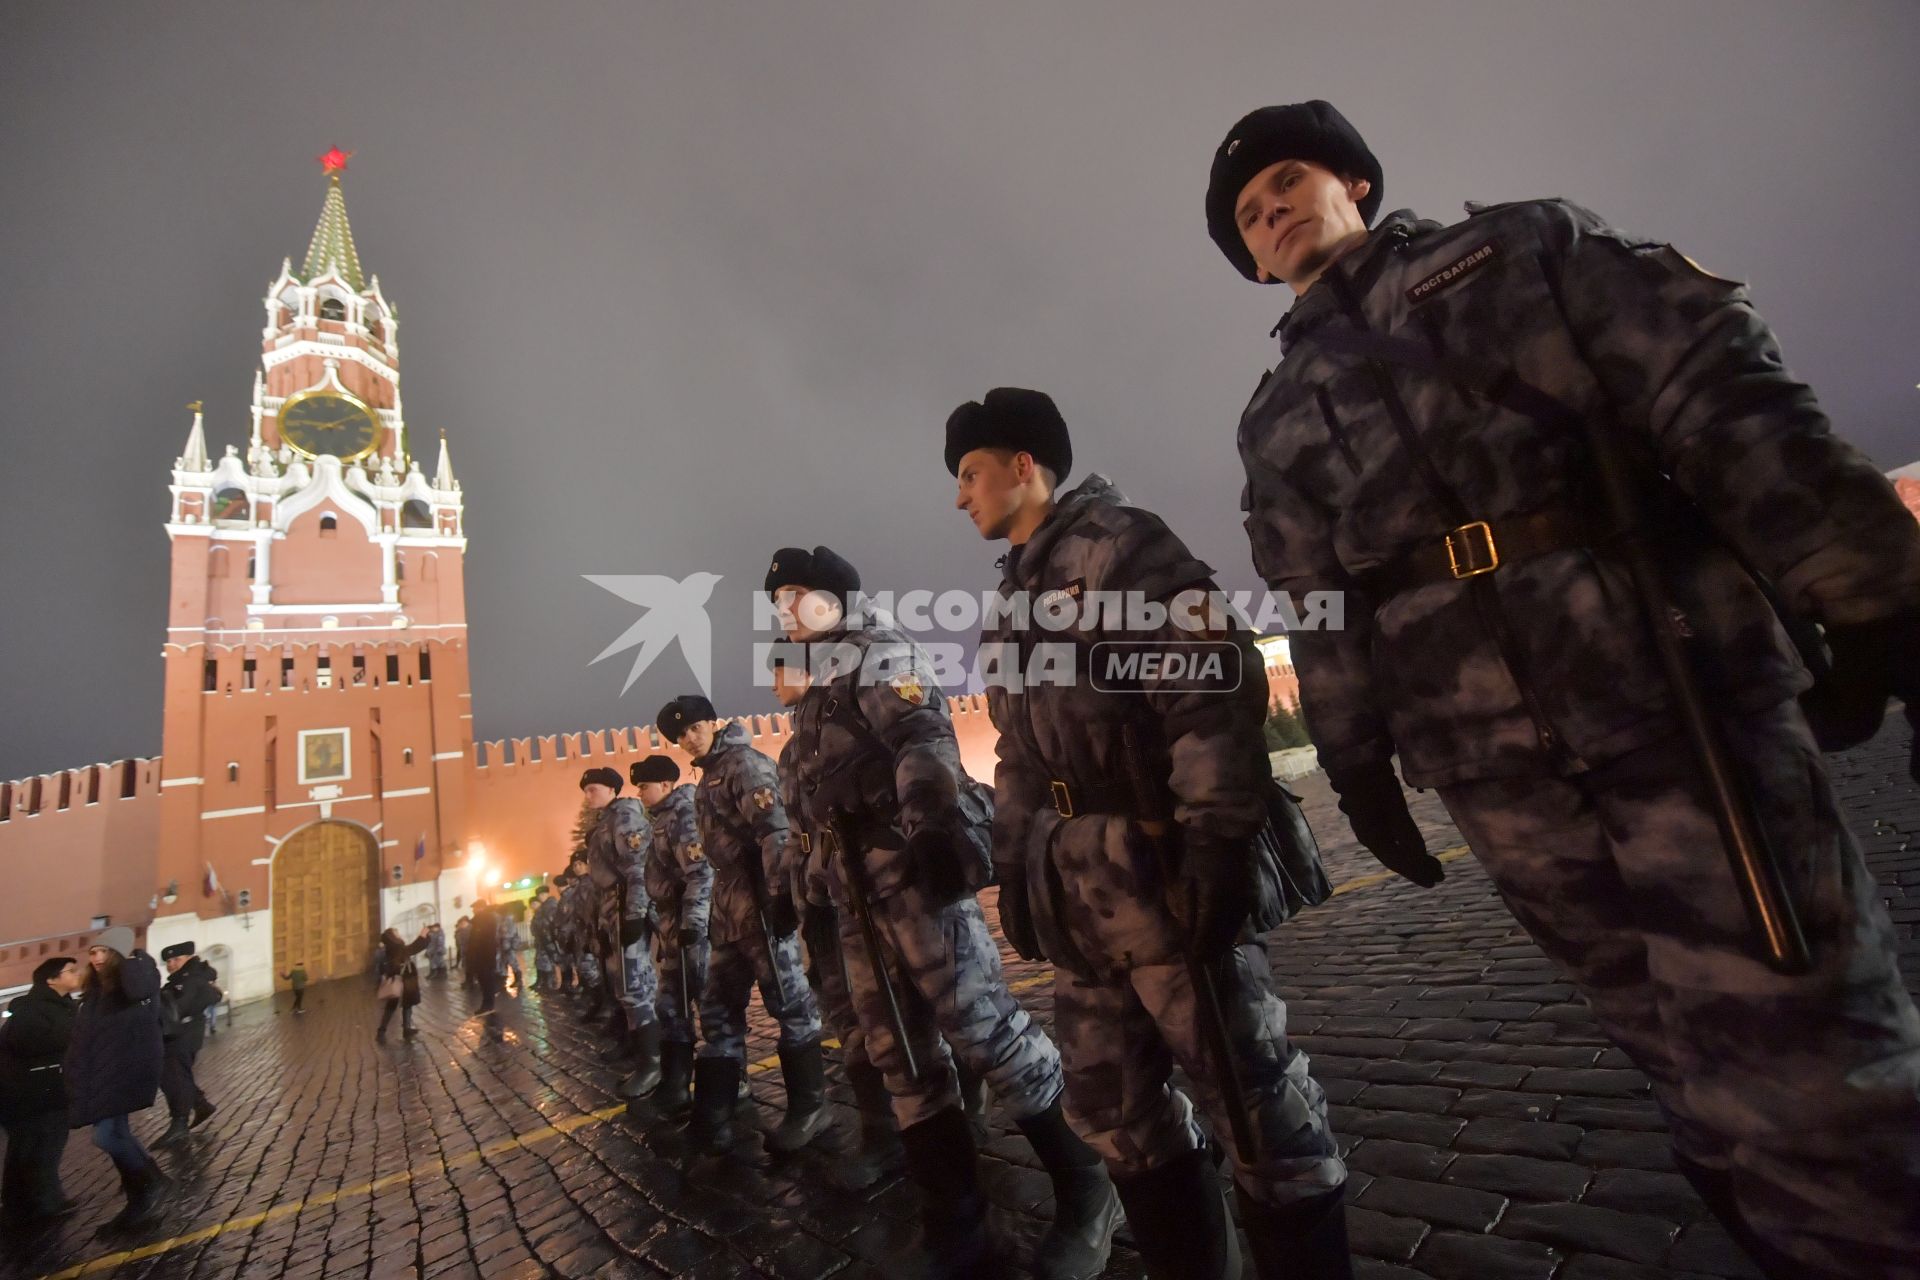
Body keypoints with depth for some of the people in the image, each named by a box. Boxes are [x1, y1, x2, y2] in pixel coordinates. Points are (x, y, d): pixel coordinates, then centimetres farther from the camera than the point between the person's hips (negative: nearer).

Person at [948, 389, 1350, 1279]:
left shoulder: (1121, 546, -6)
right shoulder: (1012, 601, 19)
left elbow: (1214, 697, -16)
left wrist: (1215, 848, -21)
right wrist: (1014, 868, 18)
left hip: (1164, 876, -8)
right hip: (1078, 898, 9)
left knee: (1253, 1100, 3)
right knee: (1112, 1108, 17)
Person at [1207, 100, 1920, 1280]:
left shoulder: (1514, 249, 12)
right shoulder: (1277, 421, 18)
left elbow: (1721, 386, 1)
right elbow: (1315, 607, 13)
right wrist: (1357, 761, 8)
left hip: (1673, 695, -2)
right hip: (1500, 779, 3)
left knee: (1811, 1081, -2)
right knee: (1718, 1095, 12)